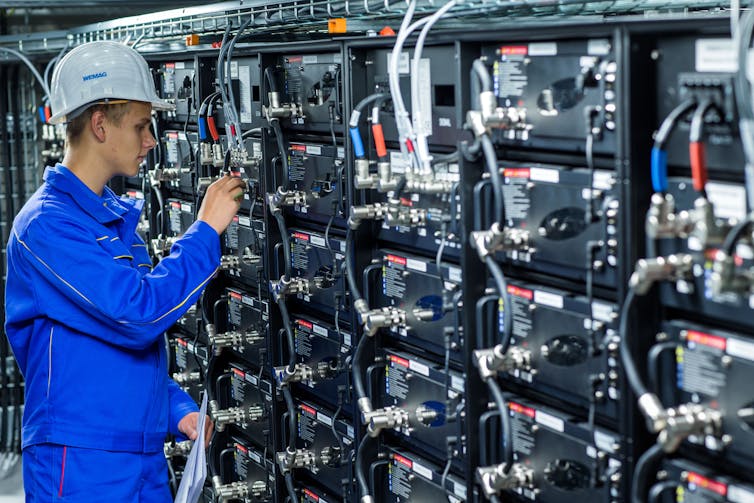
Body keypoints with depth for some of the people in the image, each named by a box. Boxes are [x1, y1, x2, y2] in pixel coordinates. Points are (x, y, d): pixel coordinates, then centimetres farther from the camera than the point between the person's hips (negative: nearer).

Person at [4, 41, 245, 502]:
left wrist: (178, 409, 6)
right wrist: (206, 230, -15)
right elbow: (139, 312, -24)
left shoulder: (117, 217, 13)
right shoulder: (47, 224, -15)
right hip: (82, 465, -8)